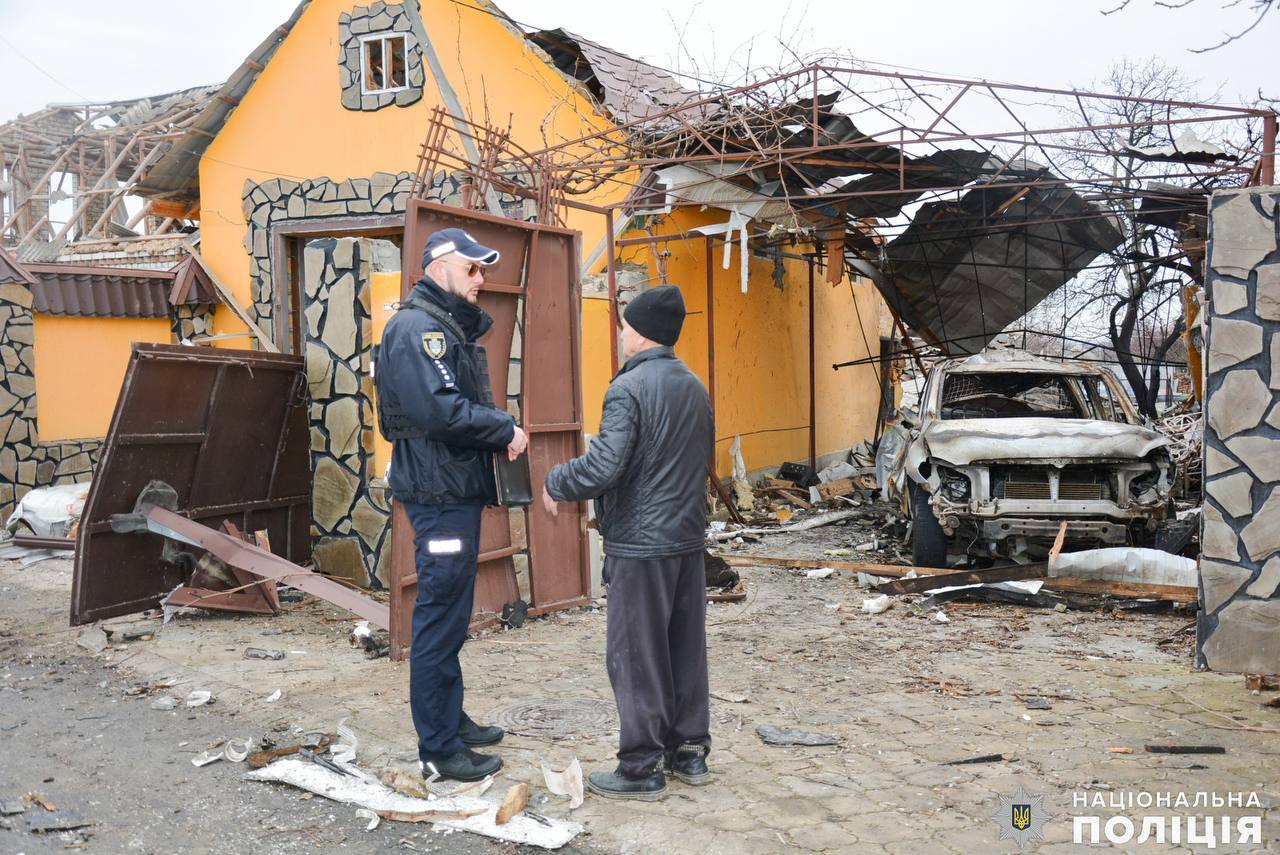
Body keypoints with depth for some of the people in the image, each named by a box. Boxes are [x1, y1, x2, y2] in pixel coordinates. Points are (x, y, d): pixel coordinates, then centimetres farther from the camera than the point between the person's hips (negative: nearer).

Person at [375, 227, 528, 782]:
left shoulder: (452, 328, 18)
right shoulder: (415, 328, -14)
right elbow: (441, 409, -26)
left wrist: (500, 430, -1)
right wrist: (506, 430, -15)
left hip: (458, 490, 10)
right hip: (438, 492, -10)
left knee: (450, 614, 18)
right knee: (440, 618, -5)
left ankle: (450, 719, 30)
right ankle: (439, 749, 3)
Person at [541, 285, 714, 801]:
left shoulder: (630, 387, -16)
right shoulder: (695, 388, 10)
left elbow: (604, 465, -24)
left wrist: (556, 484, -8)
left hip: (640, 544, -8)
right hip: (688, 537, 8)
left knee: (635, 655, 1)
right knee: (686, 649, 15)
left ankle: (642, 769, 8)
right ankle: (689, 752, 26)